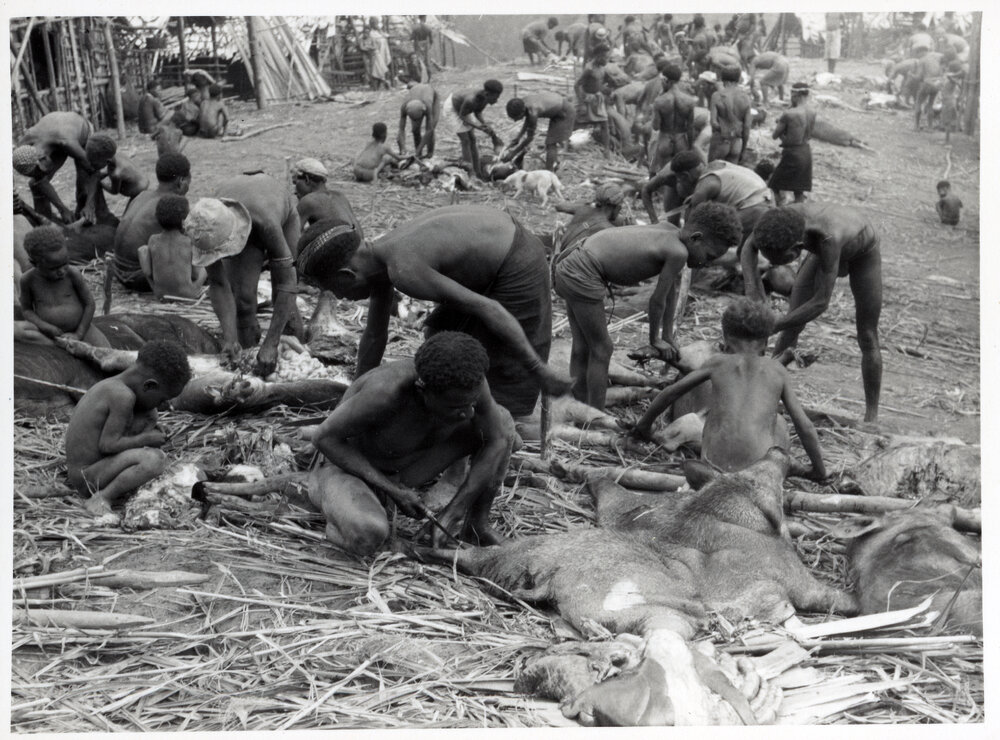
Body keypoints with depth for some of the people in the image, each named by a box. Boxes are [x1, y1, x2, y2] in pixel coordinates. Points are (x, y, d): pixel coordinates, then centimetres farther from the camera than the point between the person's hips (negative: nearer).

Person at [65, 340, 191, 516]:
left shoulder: (108, 385, 7)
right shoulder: (124, 396, -21)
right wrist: (146, 439, -10)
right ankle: (101, 499, -15)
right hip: (88, 480, -10)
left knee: (149, 417, 12)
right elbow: (107, 444, -23)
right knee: (155, 459, -30)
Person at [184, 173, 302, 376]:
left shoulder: (266, 222, -50)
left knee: (285, 304, -5)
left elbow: (286, 284, -46)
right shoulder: (204, 231, -38)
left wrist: (270, 344, -49)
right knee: (241, 294, -16)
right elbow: (218, 285, -29)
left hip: (283, 217, -2)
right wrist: (229, 338, -41)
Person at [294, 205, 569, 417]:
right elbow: (374, 337, 15)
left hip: (516, 271, -10)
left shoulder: (403, 270, -29)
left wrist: (538, 369, -29)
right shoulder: (379, 261, 1)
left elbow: (487, 309, -32)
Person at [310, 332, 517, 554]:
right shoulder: (387, 390, -39)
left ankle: (477, 523, 3)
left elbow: (498, 442, -16)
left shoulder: (469, 377, -26)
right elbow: (324, 438, -26)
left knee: (502, 421, -9)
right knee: (368, 536, -39)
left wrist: (454, 511, -23)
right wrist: (392, 491, -27)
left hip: (400, 470, 5)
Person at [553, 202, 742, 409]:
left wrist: (668, 337, 22)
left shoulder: (668, 232, 9)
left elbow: (671, 292, 16)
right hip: (583, 277, -10)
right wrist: (655, 340, 7)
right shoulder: (678, 252, -18)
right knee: (602, 349, 1)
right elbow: (657, 300, -9)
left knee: (582, 347, 19)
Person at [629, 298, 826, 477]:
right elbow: (805, 427, 13)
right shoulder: (778, 370, 14)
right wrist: (819, 469, 28)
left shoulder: (718, 362, 16)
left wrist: (644, 423, 40)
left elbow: (670, 392, 24)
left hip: (716, 467, 0)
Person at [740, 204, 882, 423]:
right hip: (826, 248, 4)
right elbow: (748, 249, -19)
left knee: (867, 337, 1)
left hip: (864, 252, -4)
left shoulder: (828, 239, -51)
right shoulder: (784, 216, -38)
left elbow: (821, 302, -46)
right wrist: (752, 291, -36)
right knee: (792, 325, -5)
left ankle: (871, 415, 15)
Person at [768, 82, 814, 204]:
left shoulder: (789, 114, -19)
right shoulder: (812, 113, 1)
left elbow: (774, 136, -10)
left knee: (775, 187, 10)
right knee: (799, 192, 16)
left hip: (792, 153, -7)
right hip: (806, 153, 7)